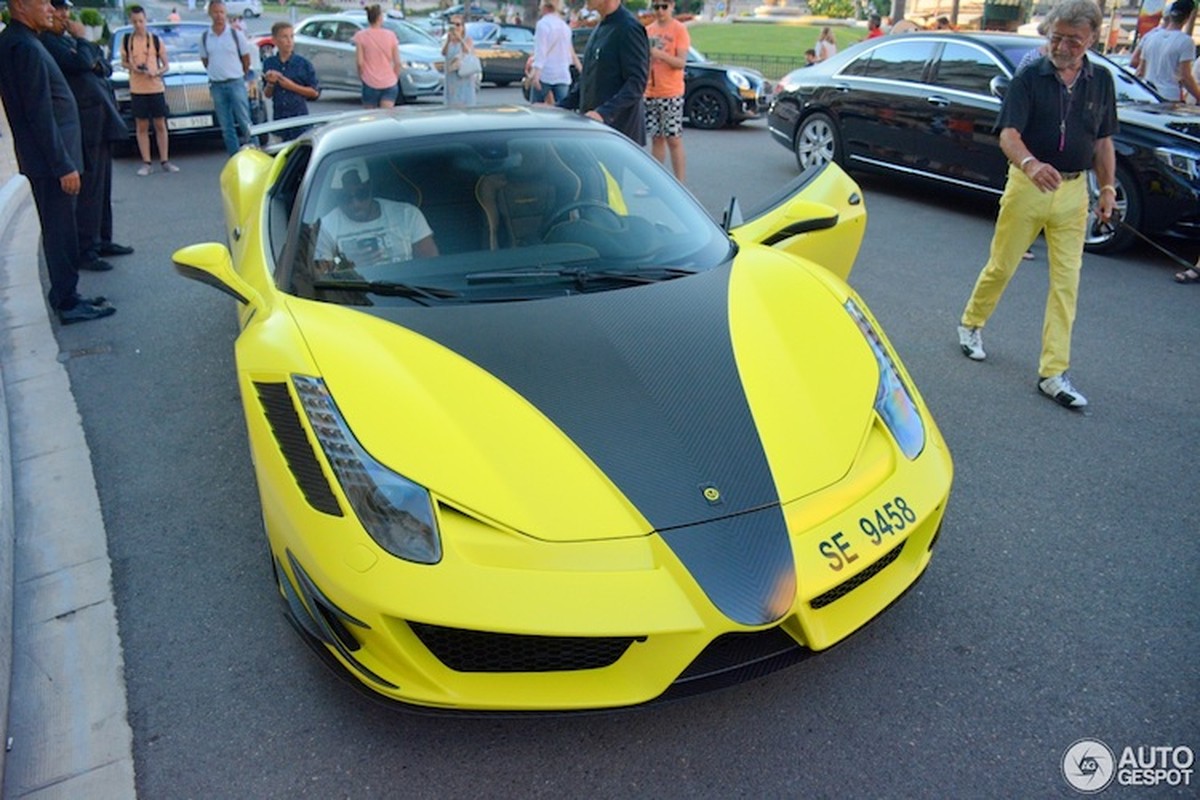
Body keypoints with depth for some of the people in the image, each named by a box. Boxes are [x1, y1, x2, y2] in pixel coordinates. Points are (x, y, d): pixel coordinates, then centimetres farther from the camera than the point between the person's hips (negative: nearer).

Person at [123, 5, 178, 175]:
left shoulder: (156, 40, 2)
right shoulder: (127, 40, 5)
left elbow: (166, 65, 3)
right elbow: (123, 62, 14)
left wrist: (156, 72, -16)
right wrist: (131, 67, -8)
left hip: (156, 88, -1)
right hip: (137, 89, 1)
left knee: (160, 125, 3)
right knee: (141, 126, 3)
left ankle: (165, 161, 10)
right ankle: (146, 163, 6)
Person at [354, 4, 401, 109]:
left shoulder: (361, 36, -4)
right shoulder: (390, 35, 0)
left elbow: (360, 62, -6)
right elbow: (397, 62, 0)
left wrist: (361, 77, 9)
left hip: (370, 83, -1)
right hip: (389, 84, 1)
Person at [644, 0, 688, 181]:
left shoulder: (679, 29, -3)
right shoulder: (648, 30, 11)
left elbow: (681, 62, -12)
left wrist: (659, 53, -24)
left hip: (671, 93, -5)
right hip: (650, 93, 5)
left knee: (674, 139, -6)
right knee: (656, 139, 8)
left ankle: (680, 184, -2)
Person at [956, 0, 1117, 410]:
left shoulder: (1101, 81, 8)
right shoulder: (1030, 77, -5)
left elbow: (1103, 141, 16)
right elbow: (1008, 133, -18)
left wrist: (1108, 188, 10)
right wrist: (1030, 164, -37)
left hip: (1074, 191, 3)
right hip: (1027, 186, -3)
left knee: (1066, 281, 0)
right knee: (1001, 266, 6)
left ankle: (1053, 372, 3)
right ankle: (971, 323, 35)